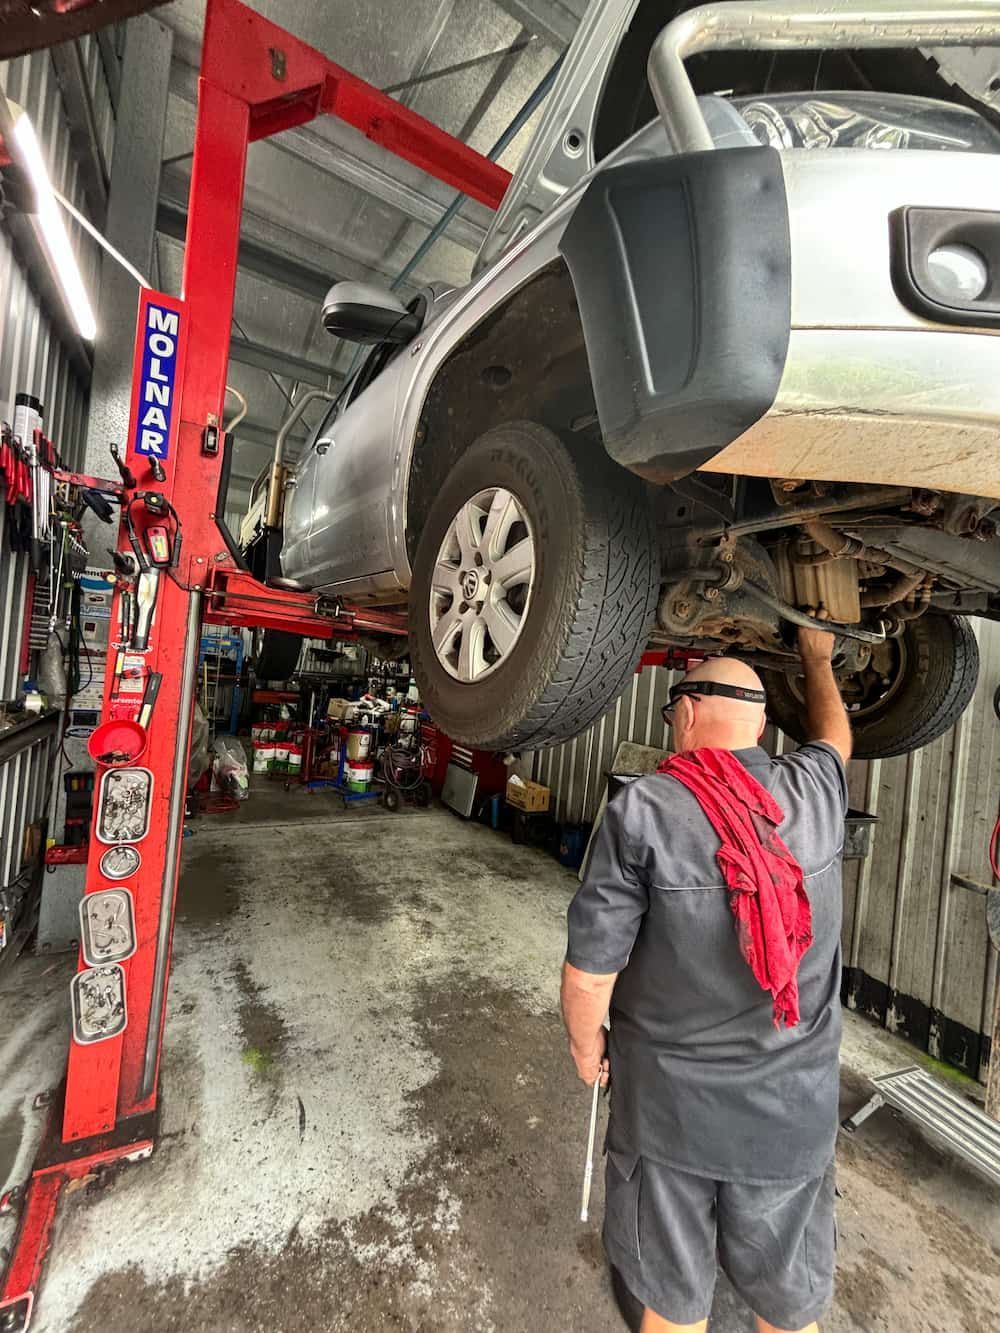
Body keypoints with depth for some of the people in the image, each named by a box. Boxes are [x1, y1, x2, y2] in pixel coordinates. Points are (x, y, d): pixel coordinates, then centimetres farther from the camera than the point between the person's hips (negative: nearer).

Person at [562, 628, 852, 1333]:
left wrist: (586, 1042, 1)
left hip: (669, 1106, -2)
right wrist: (817, 657, 32)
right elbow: (836, 735, 14)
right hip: (794, 1112, 3)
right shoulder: (816, 791, -10)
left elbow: (589, 971, -20)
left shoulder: (643, 810, -24)